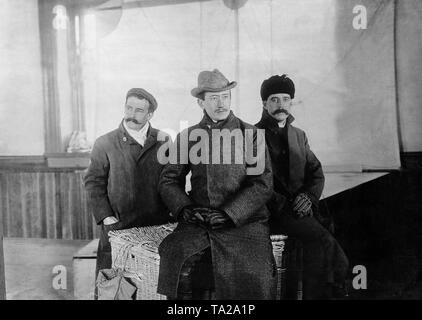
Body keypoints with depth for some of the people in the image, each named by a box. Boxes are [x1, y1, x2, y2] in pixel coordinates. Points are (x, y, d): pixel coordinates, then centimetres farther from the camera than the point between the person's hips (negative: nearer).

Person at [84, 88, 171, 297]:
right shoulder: (105, 143, 3)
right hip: (118, 229, -1)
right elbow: (93, 182, 3)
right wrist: (106, 217, -6)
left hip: (158, 227, 1)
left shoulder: (162, 141, 6)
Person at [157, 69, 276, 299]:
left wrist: (227, 214, -13)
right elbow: (168, 180, 13)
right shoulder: (187, 137, 12)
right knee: (174, 257, -24)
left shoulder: (251, 134, 5)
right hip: (197, 224, 2)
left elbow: (263, 184, -2)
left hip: (244, 221, -1)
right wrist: (185, 208, -7)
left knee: (253, 278, -25)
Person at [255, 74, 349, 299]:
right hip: (271, 213, -5)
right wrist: (284, 205, -16)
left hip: (301, 210, 5)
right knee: (320, 237, -26)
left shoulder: (299, 135, 19)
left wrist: (309, 196, -5)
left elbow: (316, 173, 16)